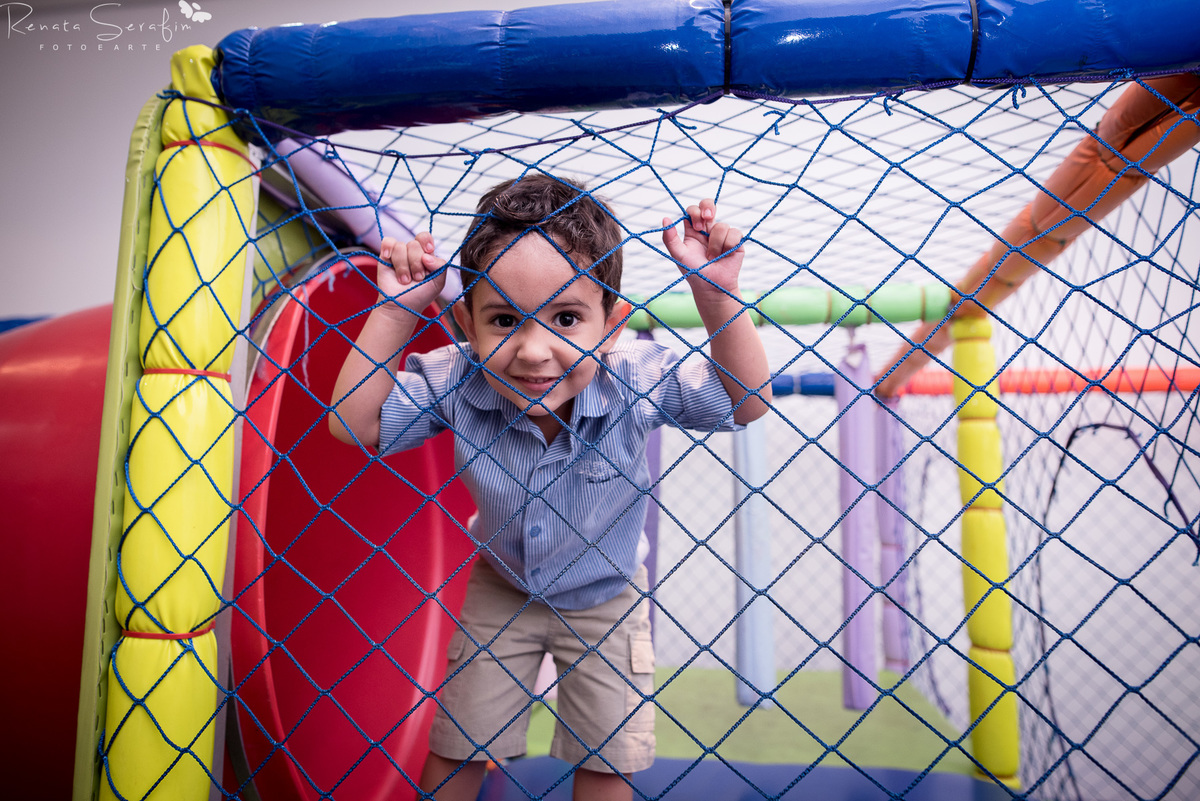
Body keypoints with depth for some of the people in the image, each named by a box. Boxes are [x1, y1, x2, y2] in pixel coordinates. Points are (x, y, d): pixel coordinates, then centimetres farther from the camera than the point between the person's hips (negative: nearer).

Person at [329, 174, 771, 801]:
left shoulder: (638, 381, -32)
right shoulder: (456, 384, -29)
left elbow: (746, 401, -26)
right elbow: (353, 422, -26)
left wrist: (715, 294, -41)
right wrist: (394, 310, -35)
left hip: (607, 597, 0)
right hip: (501, 591, 1)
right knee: (455, 749, 16)